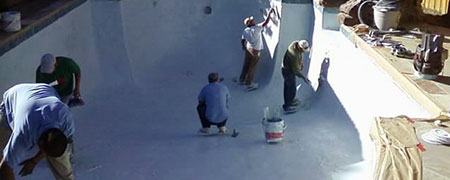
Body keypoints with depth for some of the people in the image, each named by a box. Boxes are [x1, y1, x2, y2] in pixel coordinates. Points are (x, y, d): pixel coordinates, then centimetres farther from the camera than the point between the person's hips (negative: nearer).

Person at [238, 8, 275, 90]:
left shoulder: (245, 30, 0)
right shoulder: (256, 28, -17)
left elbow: (242, 40, 6)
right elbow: (266, 22, -16)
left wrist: (244, 47, 23)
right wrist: (269, 13, -8)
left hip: (248, 49, 6)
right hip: (255, 50, -6)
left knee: (246, 65, 17)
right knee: (253, 66, 4)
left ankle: (242, 80, 27)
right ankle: (249, 83, 11)